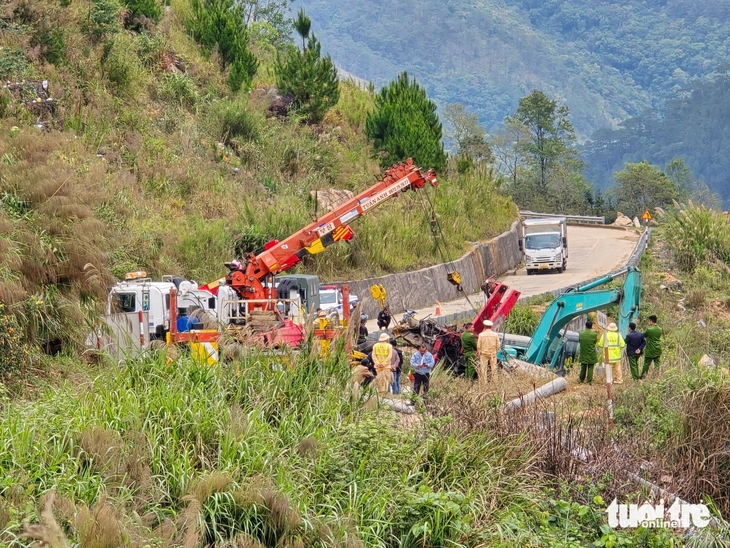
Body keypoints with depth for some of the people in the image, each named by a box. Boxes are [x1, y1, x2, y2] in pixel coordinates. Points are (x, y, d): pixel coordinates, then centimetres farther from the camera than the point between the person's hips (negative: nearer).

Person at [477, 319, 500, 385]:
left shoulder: (481, 335, -8)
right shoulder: (495, 335, -4)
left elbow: (478, 346, -5)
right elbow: (498, 346, 0)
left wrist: (479, 353, 11)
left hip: (484, 354, -1)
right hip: (493, 354, 1)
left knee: (483, 369, 5)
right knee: (493, 369, 8)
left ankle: (484, 384, 5)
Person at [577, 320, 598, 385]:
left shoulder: (581, 333, -7)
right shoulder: (594, 334, -15)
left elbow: (579, 341, 5)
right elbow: (595, 342, -1)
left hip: (583, 353, 3)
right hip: (591, 354, -3)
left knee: (583, 367, 16)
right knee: (590, 368, 4)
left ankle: (581, 380, 25)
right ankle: (589, 381, 5)